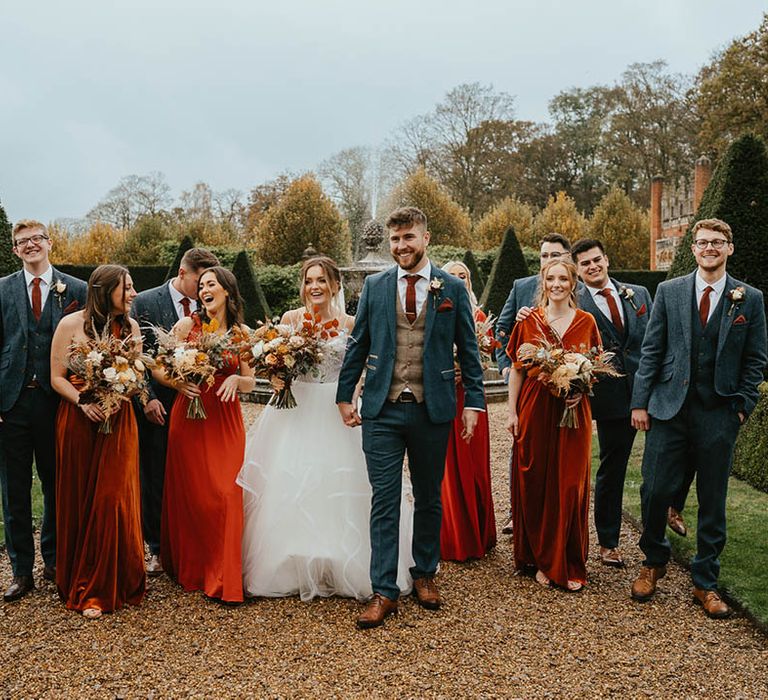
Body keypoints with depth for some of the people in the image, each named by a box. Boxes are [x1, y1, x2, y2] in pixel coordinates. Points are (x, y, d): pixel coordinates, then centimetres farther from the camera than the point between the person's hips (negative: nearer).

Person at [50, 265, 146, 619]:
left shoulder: (130, 326, 5)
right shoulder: (70, 325, -4)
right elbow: (57, 377, -3)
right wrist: (83, 401, -19)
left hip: (118, 421, 2)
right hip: (77, 421, -1)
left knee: (113, 500, -1)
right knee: (79, 503, 6)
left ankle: (111, 585, 13)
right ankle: (83, 587, 19)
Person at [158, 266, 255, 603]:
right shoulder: (187, 325, 1)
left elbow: (250, 382, 8)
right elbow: (158, 369, 1)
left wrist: (236, 379, -13)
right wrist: (179, 383, -18)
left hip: (226, 422, 1)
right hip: (189, 417, -1)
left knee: (225, 496, -4)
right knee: (190, 494, 4)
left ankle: (223, 578, 8)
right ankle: (190, 570, 22)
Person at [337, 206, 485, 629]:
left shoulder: (452, 289, 2)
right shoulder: (374, 286, 5)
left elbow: (468, 351, 4)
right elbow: (357, 345, 10)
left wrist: (473, 402, -1)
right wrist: (345, 395, 8)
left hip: (432, 410, 0)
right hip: (382, 409, 0)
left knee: (429, 499, 13)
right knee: (384, 501, 0)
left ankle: (425, 575, 31)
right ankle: (384, 592, 7)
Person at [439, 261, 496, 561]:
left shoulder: (477, 316, 8)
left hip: (469, 394, 2)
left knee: (472, 465, 7)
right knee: (446, 467, 2)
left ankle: (476, 536, 21)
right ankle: (451, 539, 13)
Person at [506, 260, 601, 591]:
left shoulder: (586, 322, 5)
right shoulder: (528, 321, 3)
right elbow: (516, 369, 4)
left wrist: (581, 389, -8)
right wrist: (512, 412, -1)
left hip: (573, 412, 1)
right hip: (534, 411, 0)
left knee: (570, 486, 3)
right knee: (534, 485, 4)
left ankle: (569, 564, 16)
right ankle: (541, 559, 20)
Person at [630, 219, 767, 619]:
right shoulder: (669, 291, 4)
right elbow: (651, 350, 3)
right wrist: (640, 402, -2)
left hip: (719, 415, 0)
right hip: (669, 408, 0)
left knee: (713, 502, 8)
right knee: (655, 491, 0)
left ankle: (705, 583, 23)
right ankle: (654, 563, 26)